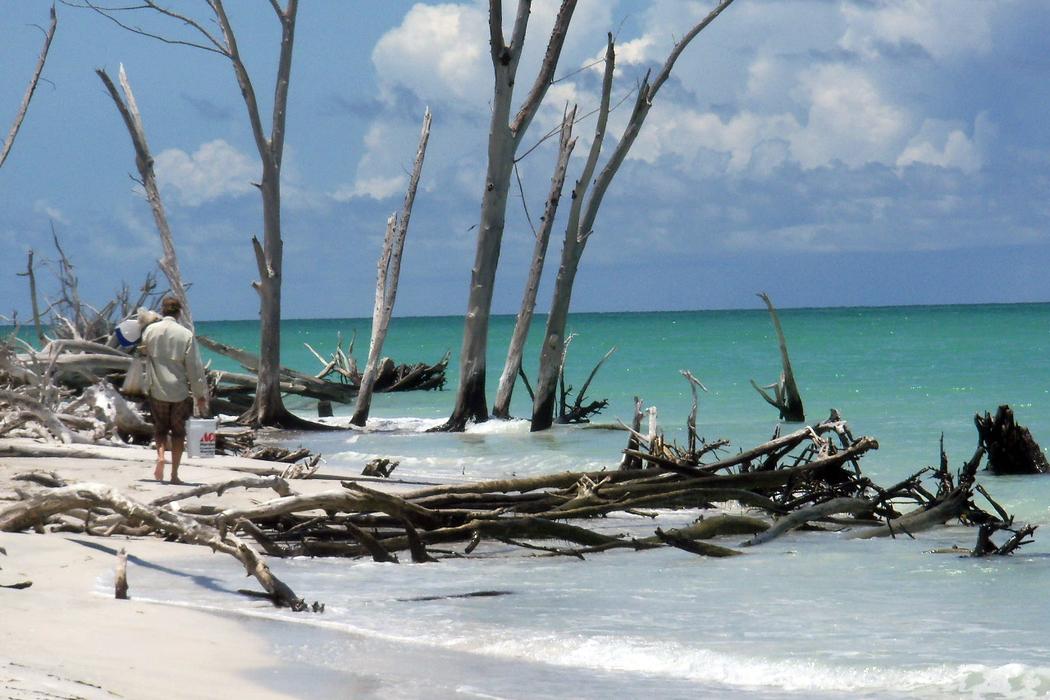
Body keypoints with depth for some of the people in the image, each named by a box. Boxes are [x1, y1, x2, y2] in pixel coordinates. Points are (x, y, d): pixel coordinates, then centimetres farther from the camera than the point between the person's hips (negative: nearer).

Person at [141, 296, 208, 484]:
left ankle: (160, 456, -12)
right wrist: (201, 395, 0)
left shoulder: (150, 330, -3)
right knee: (178, 432, 10)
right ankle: (174, 474, 8)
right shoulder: (186, 334, -8)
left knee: (160, 428, 15)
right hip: (180, 391, -1)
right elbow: (194, 368, -6)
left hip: (157, 390, 1)